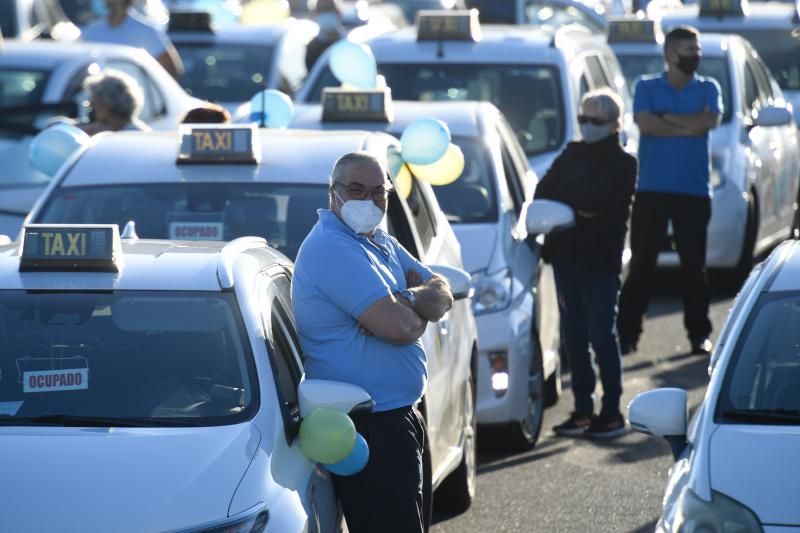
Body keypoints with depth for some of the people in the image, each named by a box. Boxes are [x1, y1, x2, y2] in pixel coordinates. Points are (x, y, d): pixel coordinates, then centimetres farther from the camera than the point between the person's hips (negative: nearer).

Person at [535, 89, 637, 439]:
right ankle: (583, 410, 13)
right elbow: (543, 191, 7)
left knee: (601, 335, -4)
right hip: (566, 254, 6)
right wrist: (579, 206, -8)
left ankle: (611, 412, 2)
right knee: (574, 336, 7)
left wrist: (564, 201, -7)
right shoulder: (572, 154, 15)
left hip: (600, 259, -6)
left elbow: (600, 202, -17)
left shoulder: (622, 163, -3)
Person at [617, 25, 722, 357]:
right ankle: (627, 332, 2)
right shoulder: (647, 88, 7)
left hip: (694, 192, 1)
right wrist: (688, 126, -11)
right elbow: (645, 124, -11)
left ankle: (699, 333, 9)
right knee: (641, 264, 0)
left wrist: (667, 118, -8)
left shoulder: (707, 89, 10)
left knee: (694, 266, 3)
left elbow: (710, 120, -10)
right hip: (652, 190, -1)